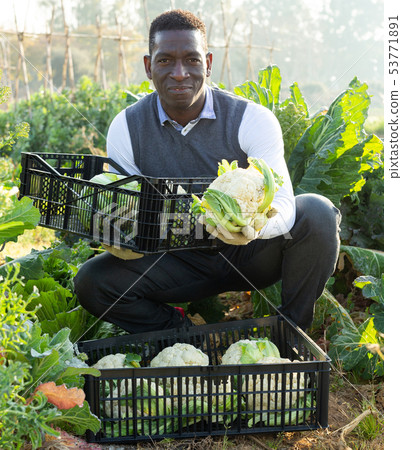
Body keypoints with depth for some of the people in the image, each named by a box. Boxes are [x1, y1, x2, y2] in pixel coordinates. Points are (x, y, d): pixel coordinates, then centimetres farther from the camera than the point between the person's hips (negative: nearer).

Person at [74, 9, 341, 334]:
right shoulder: (126, 128, -10)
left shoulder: (252, 119, -16)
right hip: (182, 261, 1)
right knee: (91, 281, -19)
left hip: (251, 257, -1)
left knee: (316, 212, -28)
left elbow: (283, 205, -25)